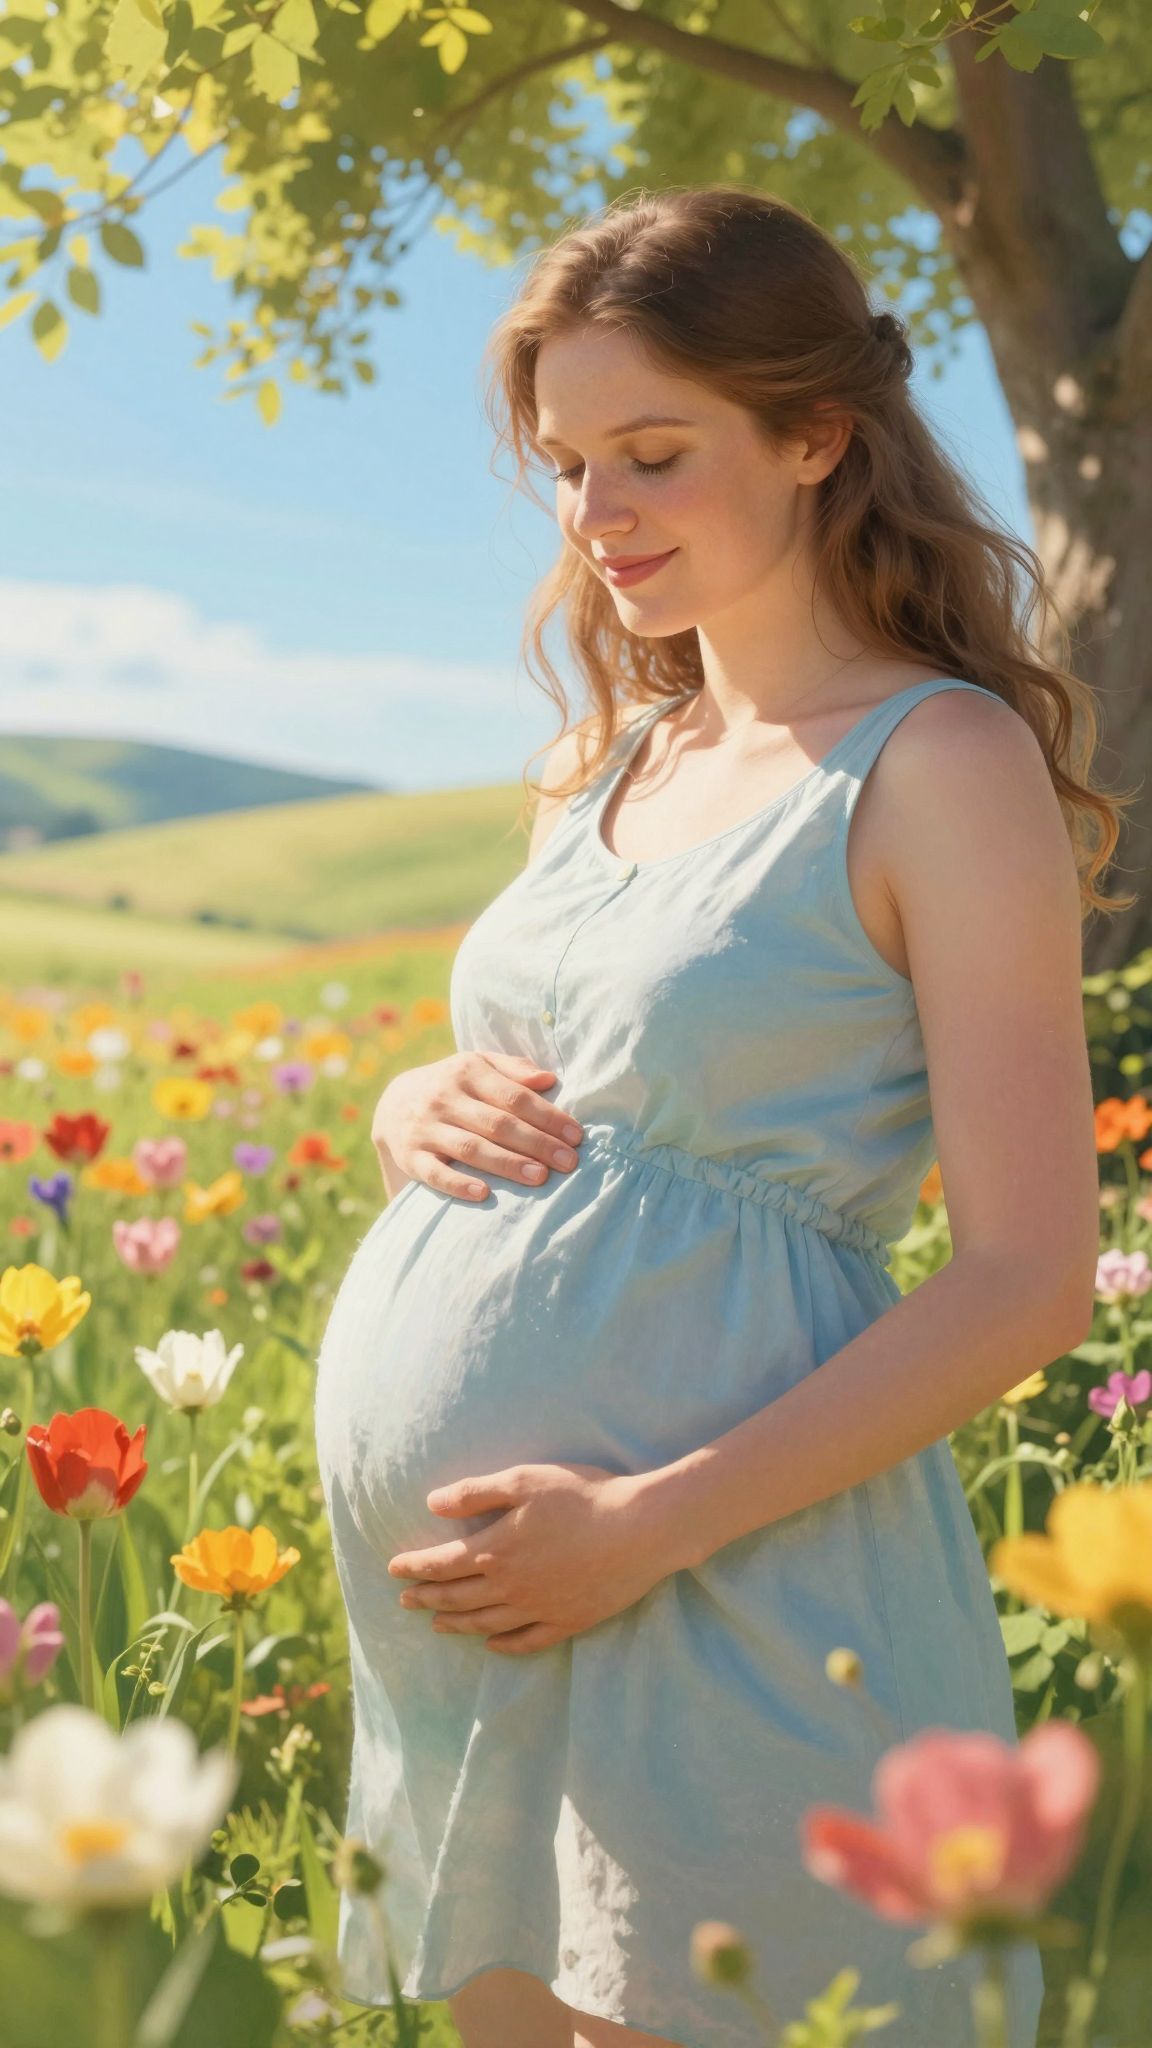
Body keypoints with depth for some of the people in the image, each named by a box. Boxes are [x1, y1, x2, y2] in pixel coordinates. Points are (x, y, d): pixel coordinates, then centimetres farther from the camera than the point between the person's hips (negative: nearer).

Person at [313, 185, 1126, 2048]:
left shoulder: (939, 762, -9)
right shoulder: (601, 770, 12)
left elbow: (1029, 1284, -14)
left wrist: (648, 1525, -20)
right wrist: (414, 1108, 0)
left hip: (728, 1609, -7)